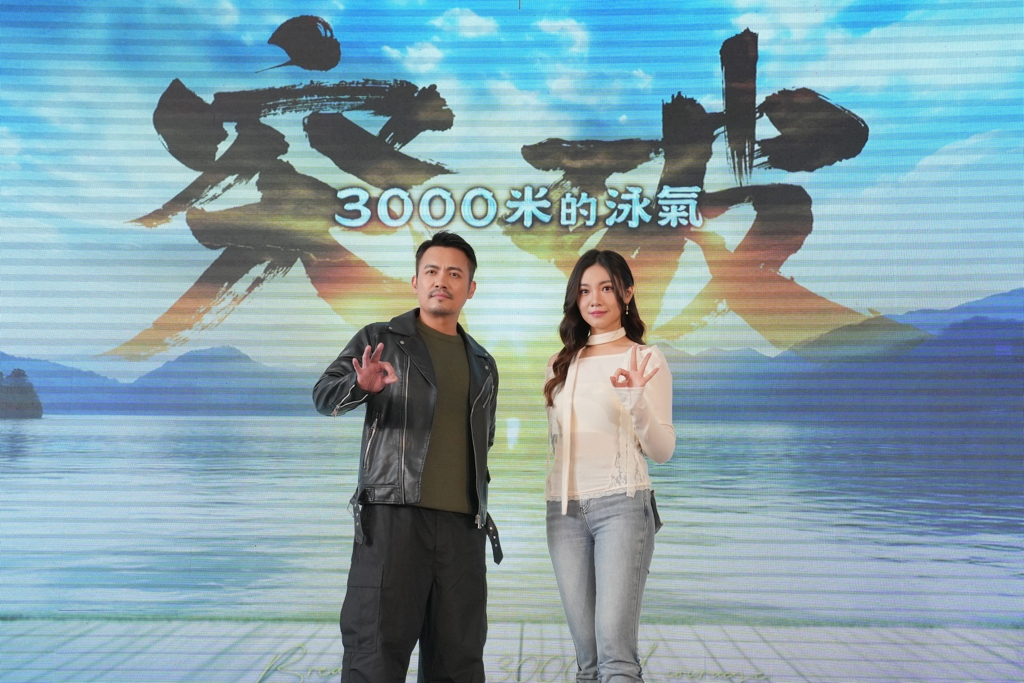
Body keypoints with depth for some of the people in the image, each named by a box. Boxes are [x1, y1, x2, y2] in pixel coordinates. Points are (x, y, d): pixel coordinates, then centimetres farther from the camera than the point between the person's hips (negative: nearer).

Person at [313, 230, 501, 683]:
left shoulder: (483, 365, 19)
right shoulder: (380, 340, 6)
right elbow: (325, 395, -6)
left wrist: (479, 505, 14)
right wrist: (361, 385, -27)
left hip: (463, 525, 4)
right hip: (393, 515, -4)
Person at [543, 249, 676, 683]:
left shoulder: (646, 359, 0)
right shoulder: (562, 365, 14)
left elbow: (663, 451, -5)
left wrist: (636, 400, -20)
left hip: (622, 504, -4)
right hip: (564, 508, 5)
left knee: (615, 646, -13)